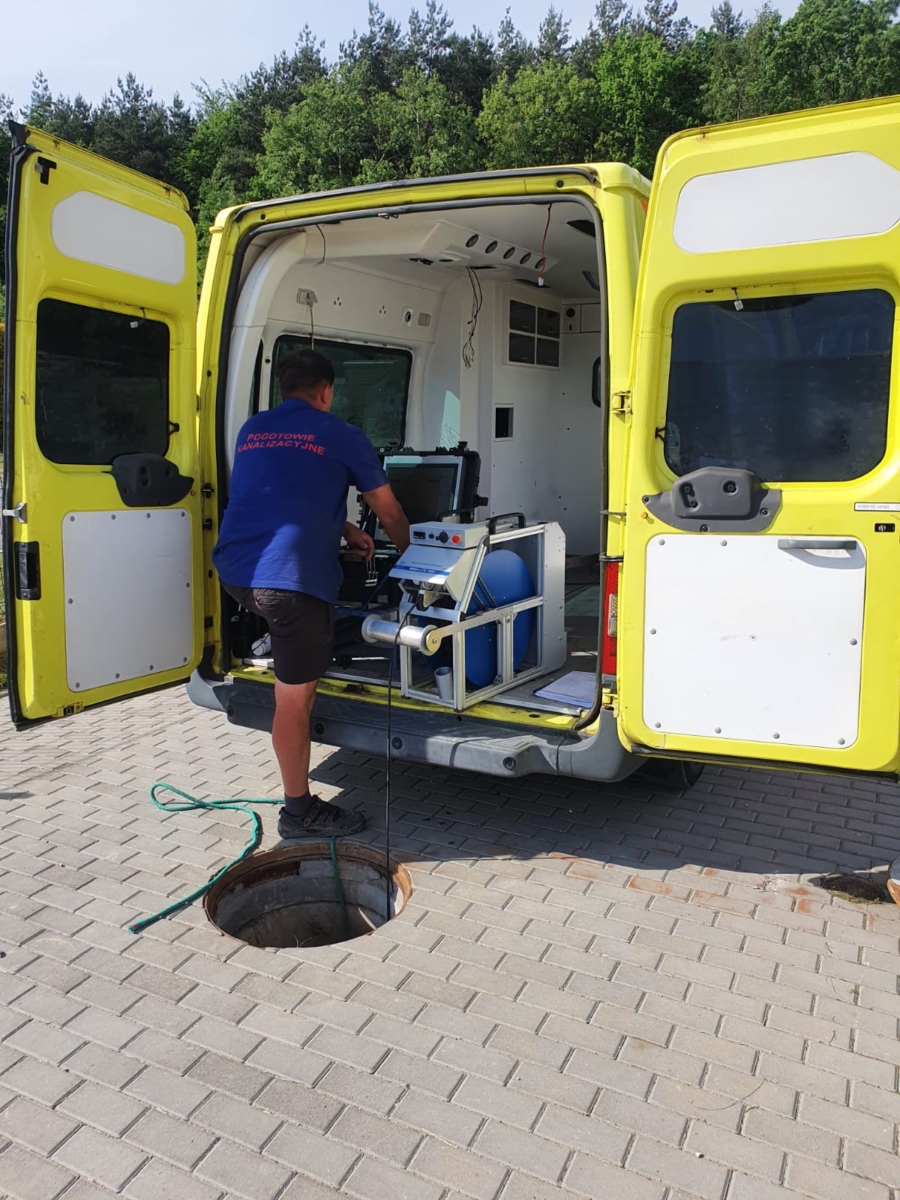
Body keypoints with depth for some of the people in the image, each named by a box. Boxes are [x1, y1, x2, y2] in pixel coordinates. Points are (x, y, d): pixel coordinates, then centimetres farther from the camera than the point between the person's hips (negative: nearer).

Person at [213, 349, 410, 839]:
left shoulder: (252, 430, 20)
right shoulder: (341, 435, 5)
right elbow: (388, 510, 15)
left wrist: (345, 531, 35)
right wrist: (407, 550, 34)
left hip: (234, 569, 6)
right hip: (291, 578, -6)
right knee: (294, 698, 4)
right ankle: (300, 811, 16)